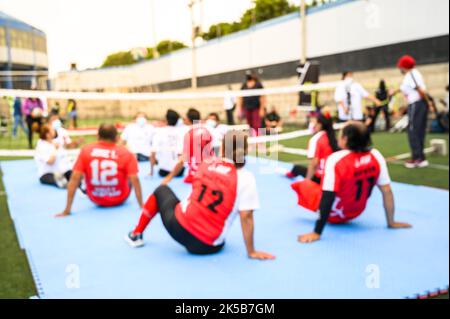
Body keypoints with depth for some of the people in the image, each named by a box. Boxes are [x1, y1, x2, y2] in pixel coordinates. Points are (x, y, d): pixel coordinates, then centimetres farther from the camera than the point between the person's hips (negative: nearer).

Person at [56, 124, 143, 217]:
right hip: (119, 199, -1)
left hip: (96, 200, 1)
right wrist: (142, 206, -14)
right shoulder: (126, 153, -14)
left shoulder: (86, 150, -10)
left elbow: (74, 179, -14)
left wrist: (67, 210, -13)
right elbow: (135, 180, -21)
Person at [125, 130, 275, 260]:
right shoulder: (246, 178, -10)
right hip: (207, 246, 0)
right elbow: (246, 217, -14)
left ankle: (136, 235, 38)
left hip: (180, 226, 1)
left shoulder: (207, 164, 3)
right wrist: (251, 252, -7)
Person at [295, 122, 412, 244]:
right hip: (357, 212, 3)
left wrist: (317, 233, -29)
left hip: (334, 215, -3)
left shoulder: (335, 160, -32)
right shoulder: (376, 156, -16)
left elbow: (328, 198, -33)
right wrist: (391, 222, 1)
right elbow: (387, 192, -11)